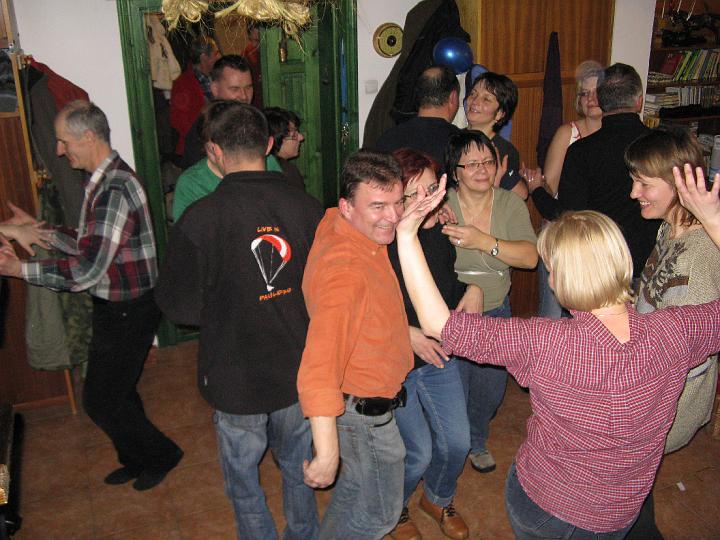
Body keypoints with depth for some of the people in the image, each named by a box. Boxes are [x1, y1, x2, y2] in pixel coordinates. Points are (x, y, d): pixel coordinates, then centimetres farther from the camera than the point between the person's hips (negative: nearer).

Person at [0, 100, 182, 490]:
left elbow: (86, 271, -29)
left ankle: (161, 455, 24)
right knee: (115, 392, 21)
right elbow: (90, 246, 14)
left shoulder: (114, 190, -26)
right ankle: (137, 458, 41)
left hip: (127, 311, -10)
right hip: (115, 307, 10)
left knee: (100, 400, 4)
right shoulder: (103, 181, 7)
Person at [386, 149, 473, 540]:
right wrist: (405, 333, -26)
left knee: (457, 442, 11)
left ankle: (438, 499, 45)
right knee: (419, 452, 2)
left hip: (438, 356, 6)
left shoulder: (440, 234, -5)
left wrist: (471, 291, -5)